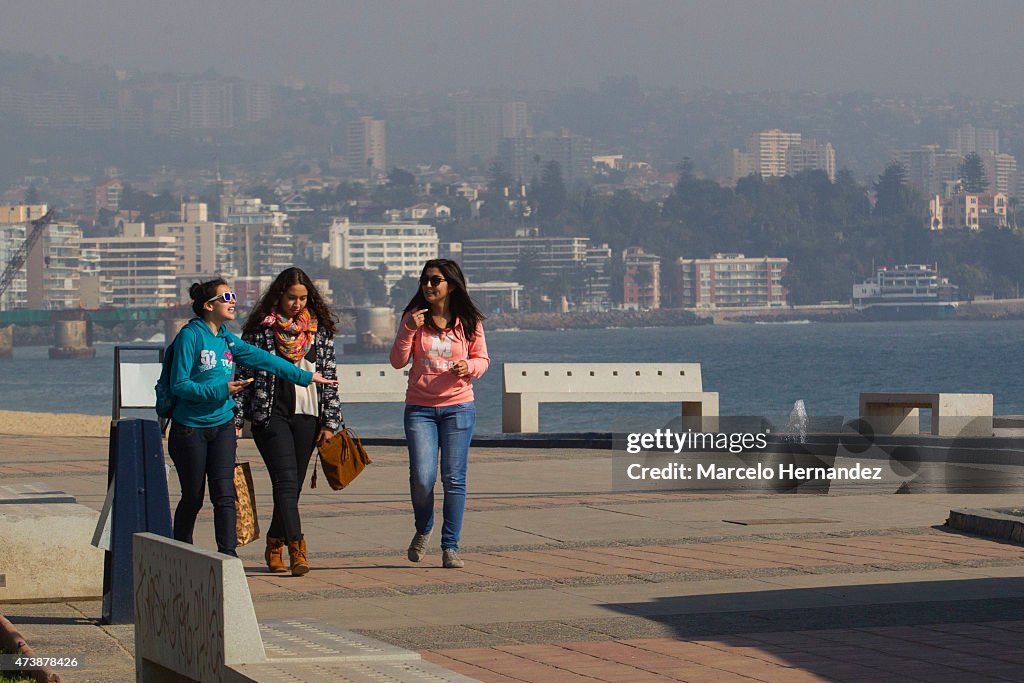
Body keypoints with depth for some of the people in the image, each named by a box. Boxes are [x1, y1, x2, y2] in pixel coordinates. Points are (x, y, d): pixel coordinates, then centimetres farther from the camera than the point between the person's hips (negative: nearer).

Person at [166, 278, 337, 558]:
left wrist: (305, 376, 18)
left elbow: (264, 359, 16)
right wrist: (220, 390, -20)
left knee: (225, 493, -8)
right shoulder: (190, 336, -10)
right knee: (192, 497, 4)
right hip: (190, 427, -5)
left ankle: (227, 553, -12)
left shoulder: (228, 339, 9)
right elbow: (179, 385, -14)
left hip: (222, 425, 5)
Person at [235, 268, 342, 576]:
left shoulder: (320, 331, 9)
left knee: (293, 485, 6)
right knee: (286, 480, -14)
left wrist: (329, 422, 4)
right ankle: (297, 549, -23)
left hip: (307, 416, 3)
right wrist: (236, 418, -1)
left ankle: (274, 545, 22)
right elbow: (244, 374, 4)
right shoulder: (260, 329, 2)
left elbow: (329, 377, 10)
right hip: (270, 414, -3)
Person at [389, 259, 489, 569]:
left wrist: (469, 367, -11)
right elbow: (398, 361, 2)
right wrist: (410, 331, -13)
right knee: (421, 478, -9)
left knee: (454, 479, -3)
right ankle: (422, 530, 20)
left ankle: (450, 546, 4)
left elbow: (482, 359, 11)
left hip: (458, 407, 0)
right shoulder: (414, 317, 3)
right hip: (419, 408, 0)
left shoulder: (469, 321, 2)